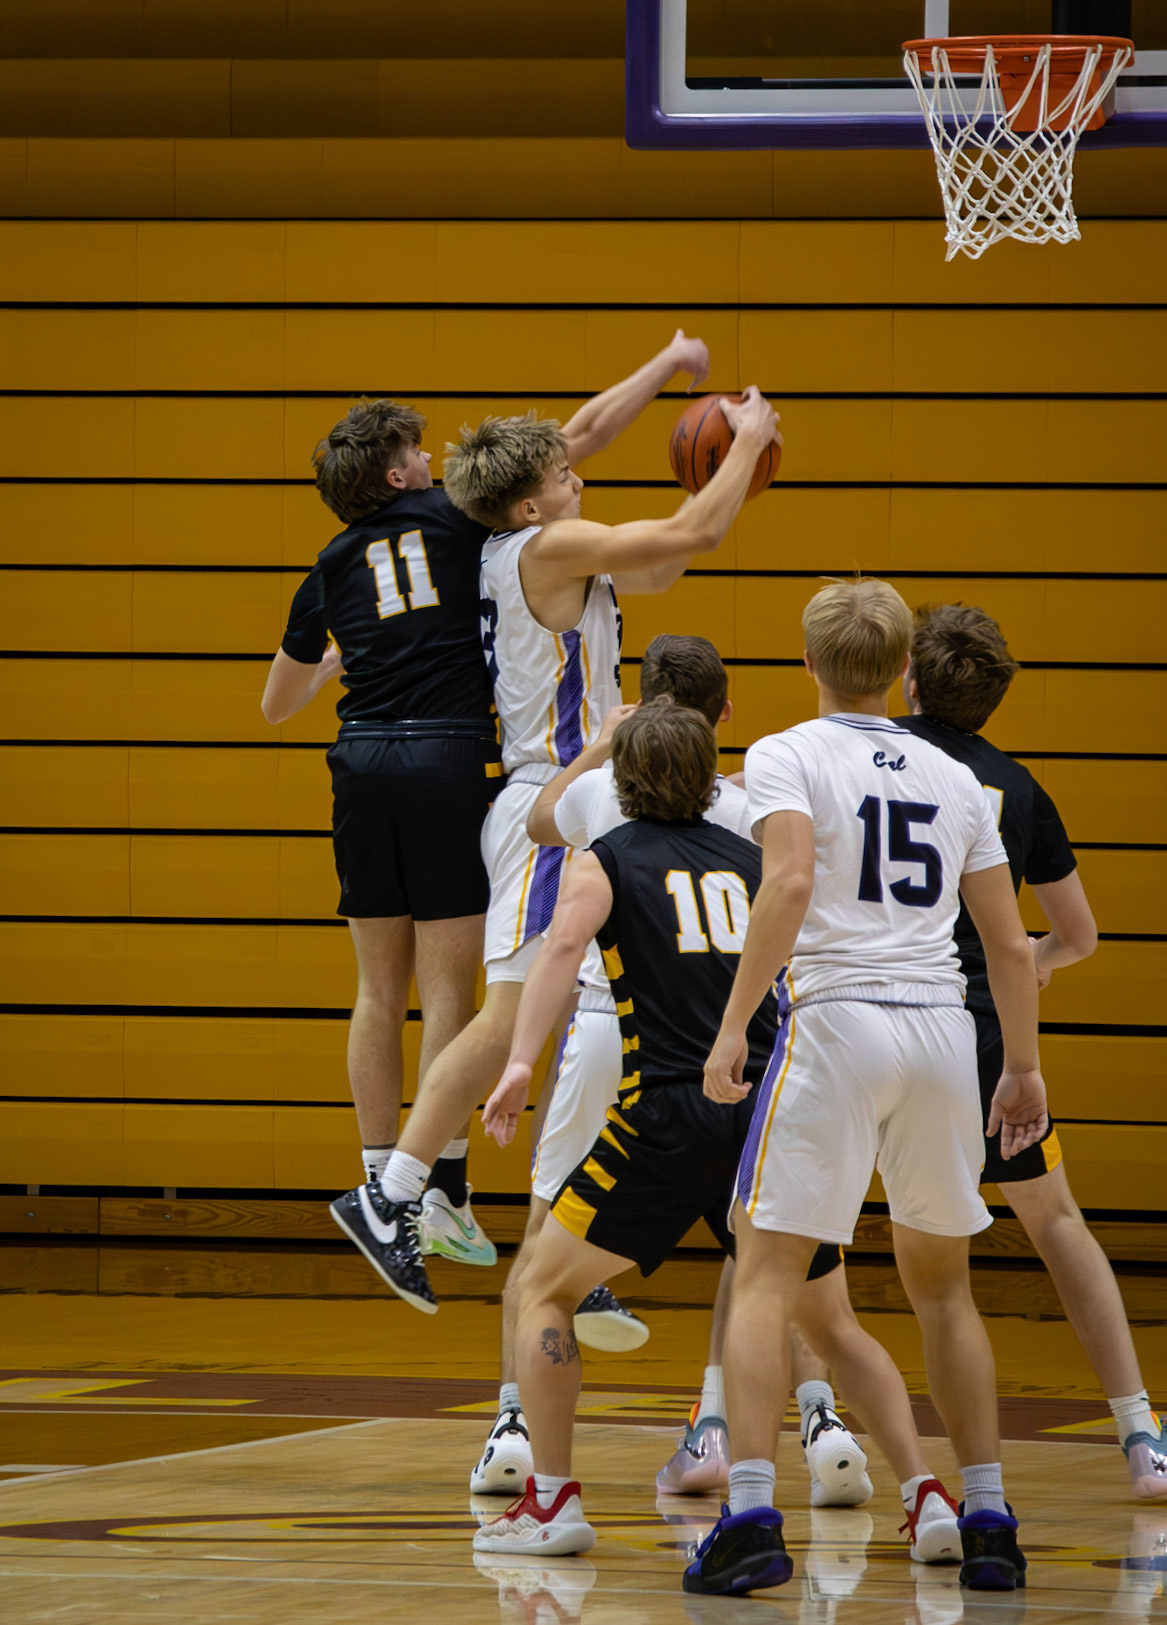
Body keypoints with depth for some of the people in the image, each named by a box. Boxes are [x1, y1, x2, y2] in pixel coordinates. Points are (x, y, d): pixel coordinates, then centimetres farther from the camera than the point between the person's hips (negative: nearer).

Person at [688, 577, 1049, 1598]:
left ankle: (751, 1517, -16)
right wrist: (1025, 1067, 26)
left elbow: (791, 882, -16)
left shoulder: (787, 756, 2)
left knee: (766, 1276, -2)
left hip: (836, 1023, -4)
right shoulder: (954, 779, 16)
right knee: (942, 1285, 18)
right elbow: (1011, 945, 15)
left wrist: (734, 1026, -16)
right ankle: (989, 1524, 15)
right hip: (943, 1028, 4)